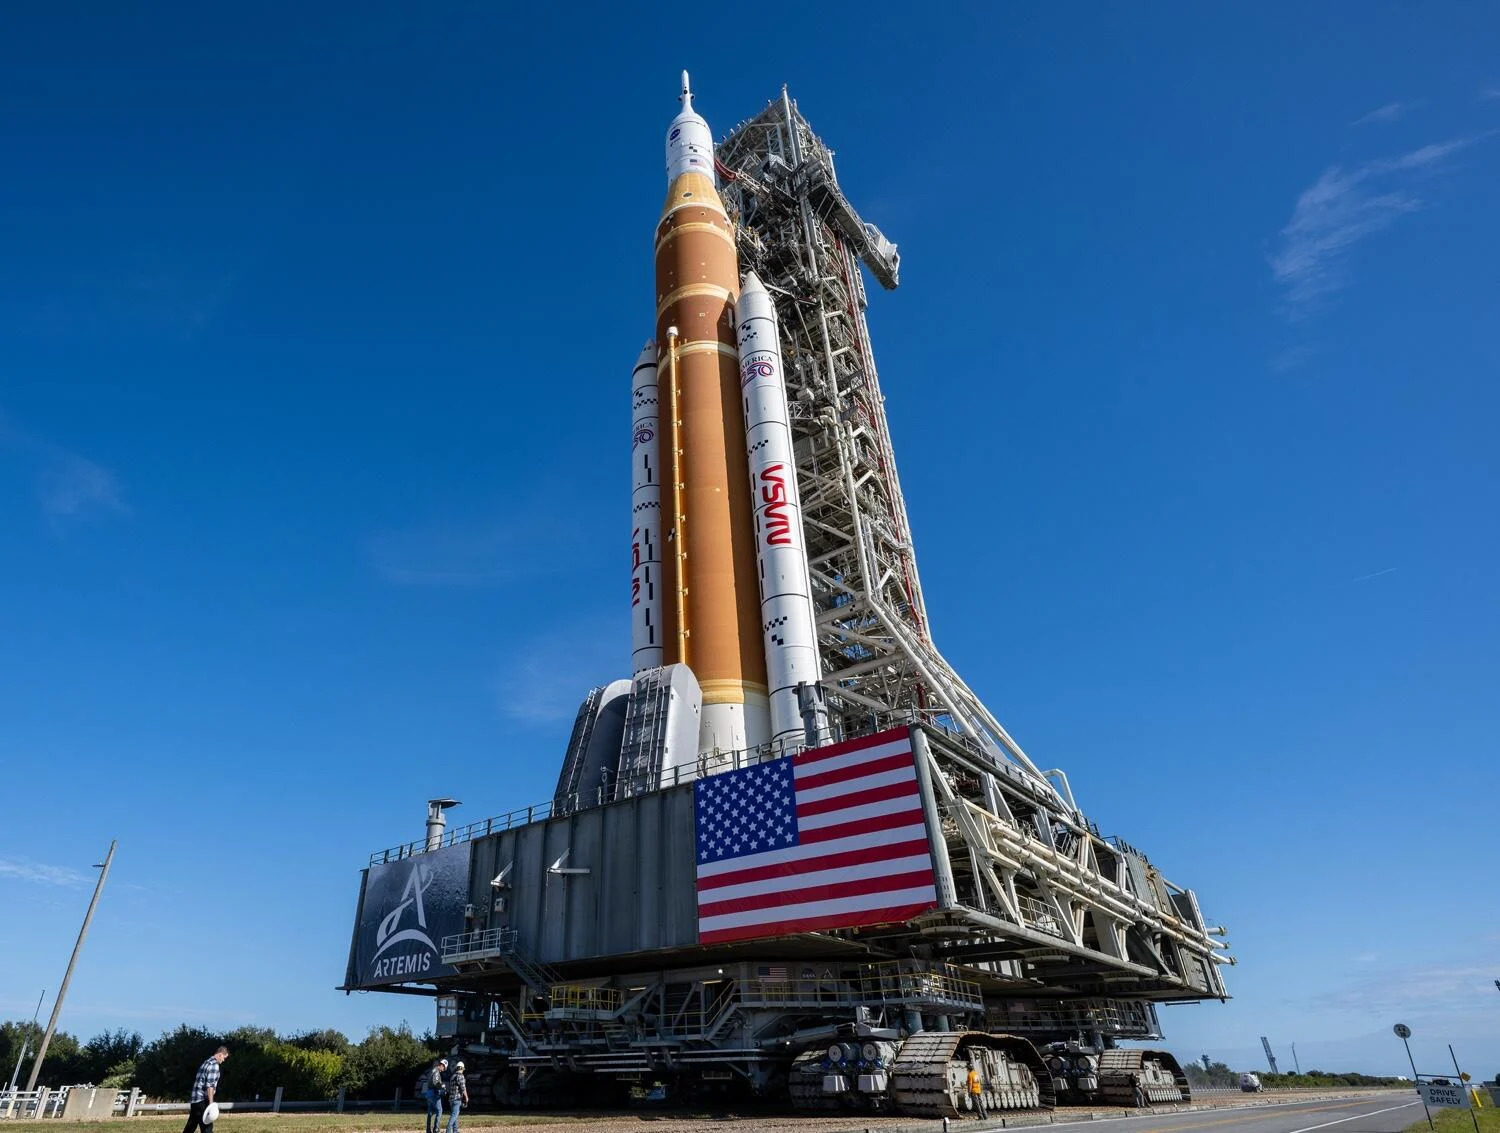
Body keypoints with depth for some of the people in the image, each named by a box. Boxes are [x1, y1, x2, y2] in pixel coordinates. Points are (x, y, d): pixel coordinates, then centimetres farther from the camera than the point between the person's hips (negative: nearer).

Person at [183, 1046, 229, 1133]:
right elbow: (210, 1085, -20)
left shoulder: (206, 1062, 17)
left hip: (194, 1100, 9)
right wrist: (211, 1103, -21)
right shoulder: (214, 1065, -13)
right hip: (202, 1101, -9)